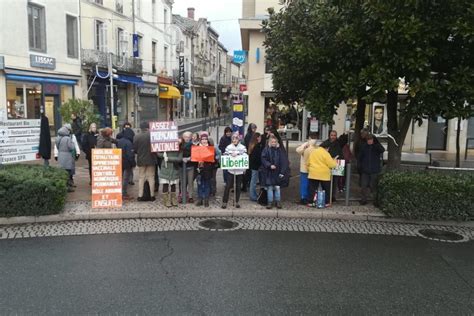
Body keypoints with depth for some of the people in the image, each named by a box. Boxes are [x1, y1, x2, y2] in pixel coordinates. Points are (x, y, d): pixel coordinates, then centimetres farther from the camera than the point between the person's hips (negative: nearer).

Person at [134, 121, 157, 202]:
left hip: (141, 160, 1)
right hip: (151, 159, -1)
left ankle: (140, 196, 7)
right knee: (151, 177, 9)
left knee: (141, 178, 9)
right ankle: (152, 195, 11)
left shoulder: (136, 137, -7)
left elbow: (134, 149, -4)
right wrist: (155, 154, 13)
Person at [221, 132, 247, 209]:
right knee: (228, 186, -2)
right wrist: (231, 156, -15)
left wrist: (237, 154, -13)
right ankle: (224, 202, 8)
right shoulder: (228, 147, 3)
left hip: (240, 170, 0)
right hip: (231, 170, 0)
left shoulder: (243, 147, 0)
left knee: (238, 186, 9)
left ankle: (237, 202, 22)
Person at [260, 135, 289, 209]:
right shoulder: (266, 150, -1)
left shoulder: (280, 150, -1)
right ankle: (270, 202, 14)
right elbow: (263, 159, -5)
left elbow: (284, 161, -2)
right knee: (269, 188, 5)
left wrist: (282, 172, -9)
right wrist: (269, 165, -19)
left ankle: (278, 202, 16)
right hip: (268, 172, 0)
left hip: (277, 172, 0)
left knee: (277, 187, 3)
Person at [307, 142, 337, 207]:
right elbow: (331, 164, -12)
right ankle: (326, 202, 15)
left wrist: (309, 169, 24)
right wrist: (334, 161, 8)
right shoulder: (325, 153, -12)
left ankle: (311, 202, 7)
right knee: (326, 189, 11)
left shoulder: (313, 152, 6)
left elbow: (308, 163, 11)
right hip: (324, 175, -4)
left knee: (313, 188, 8)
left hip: (313, 174, 4)